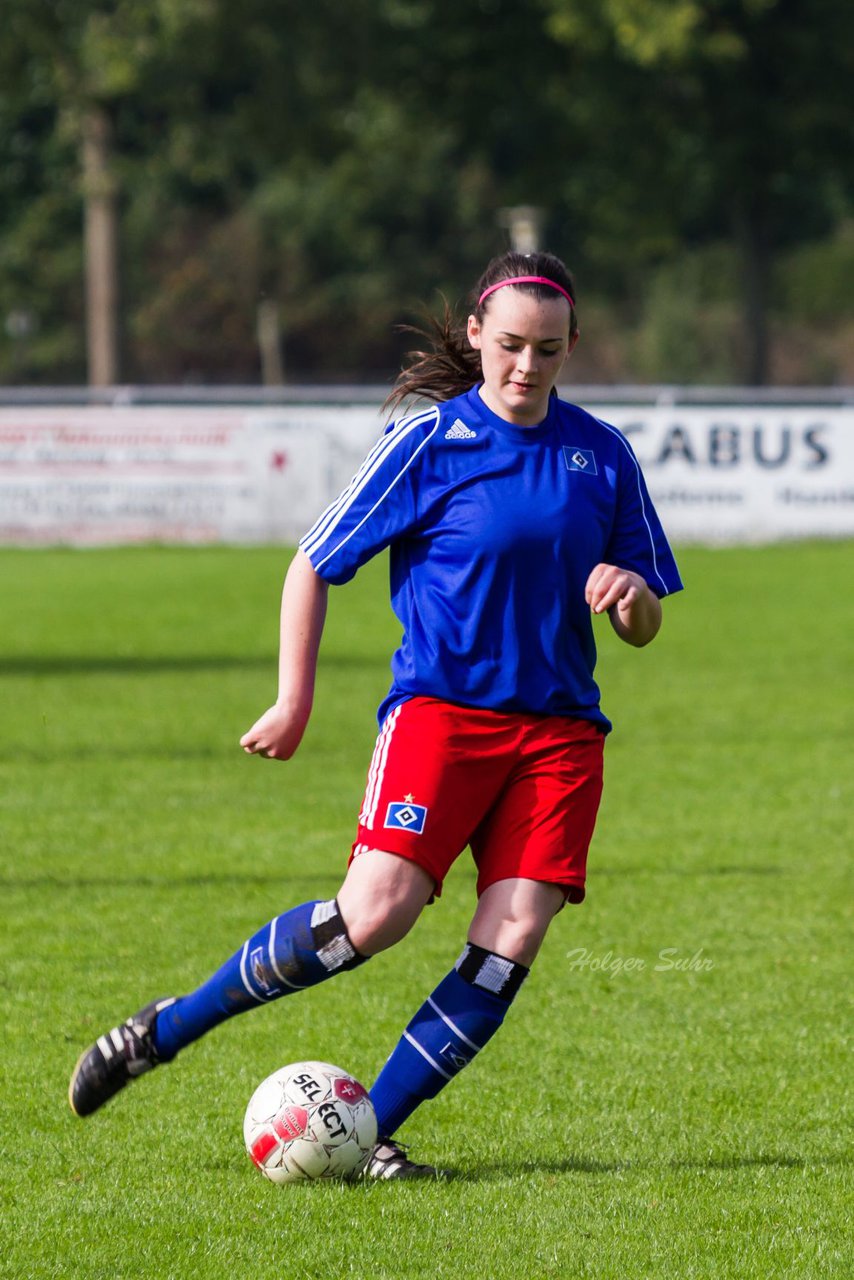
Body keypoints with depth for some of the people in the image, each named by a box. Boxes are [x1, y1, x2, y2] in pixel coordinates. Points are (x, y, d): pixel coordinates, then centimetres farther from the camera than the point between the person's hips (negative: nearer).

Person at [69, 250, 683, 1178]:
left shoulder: (601, 454, 9)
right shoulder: (429, 441, -2)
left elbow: (644, 628, 16)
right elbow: (313, 567, 4)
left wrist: (629, 595, -7)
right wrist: (294, 702, 1)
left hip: (559, 727, 4)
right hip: (441, 707, -4)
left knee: (514, 937, -13)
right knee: (375, 913, -19)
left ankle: (369, 1134, -4)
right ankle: (160, 1032, -4)